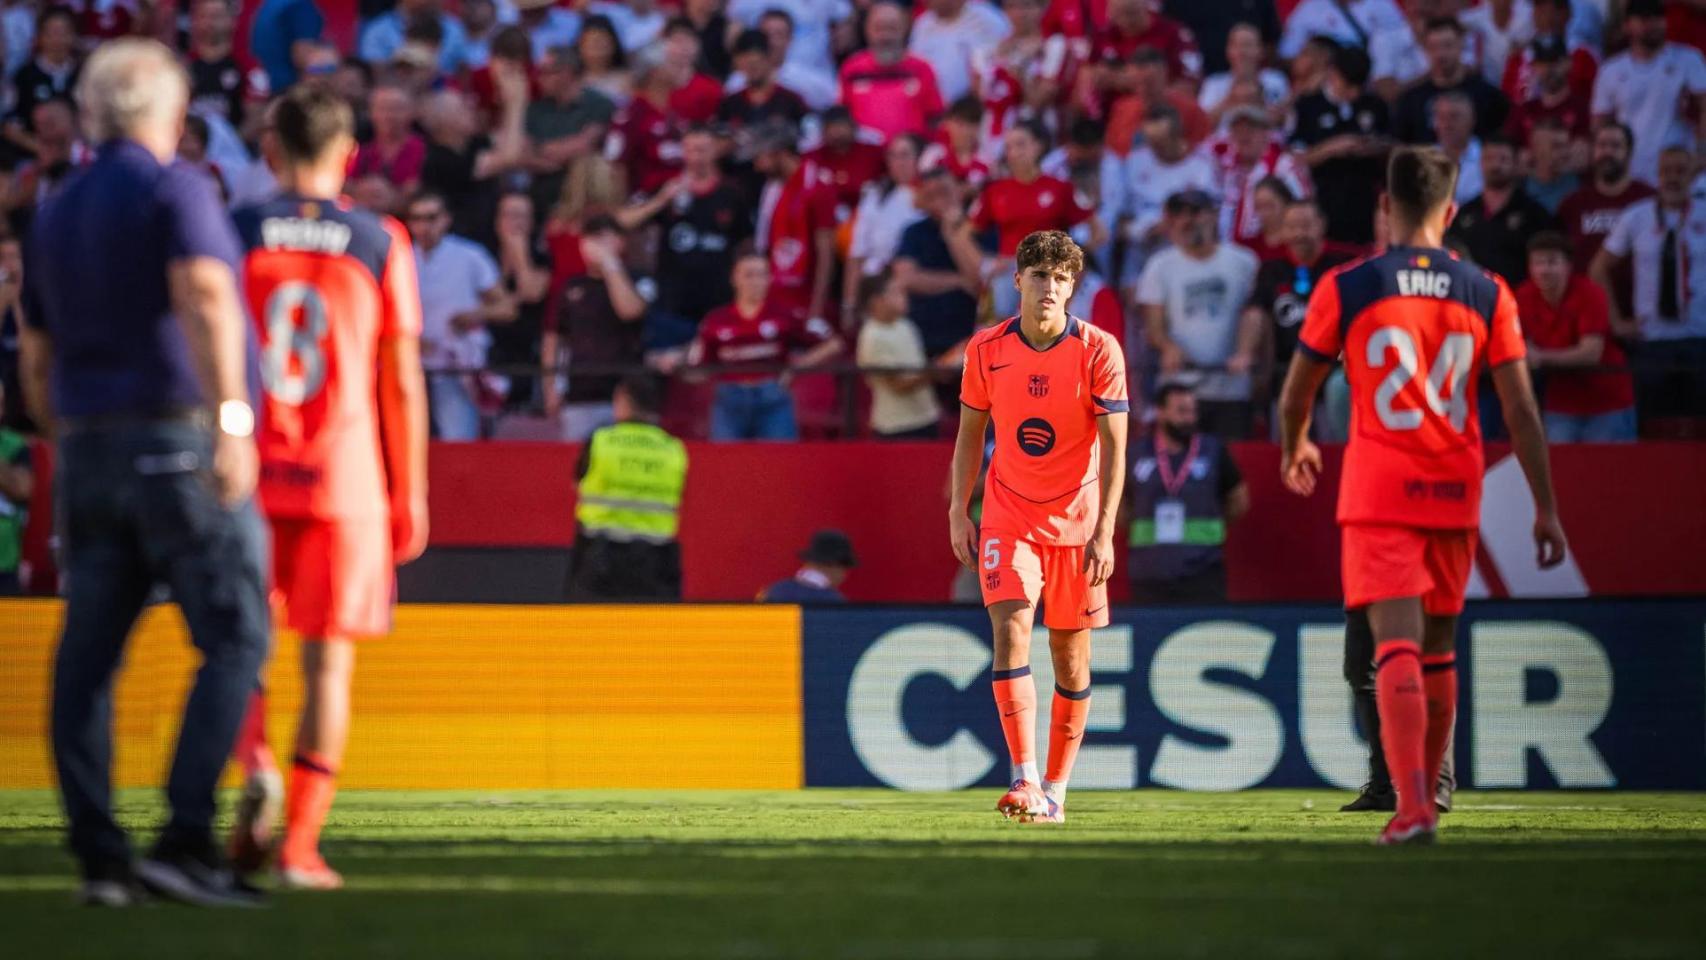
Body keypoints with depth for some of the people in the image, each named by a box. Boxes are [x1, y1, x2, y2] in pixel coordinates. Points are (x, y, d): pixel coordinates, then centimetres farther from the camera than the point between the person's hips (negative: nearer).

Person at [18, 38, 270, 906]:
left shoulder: (56, 216, 16)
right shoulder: (175, 191, -4)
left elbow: (35, 361, 21)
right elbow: (204, 298, -21)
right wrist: (230, 418, -28)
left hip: (89, 447, 7)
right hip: (178, 443, -7)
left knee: (88, 656, 5)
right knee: (235, 639, -4)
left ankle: (99, 858, 2)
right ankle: (184, 842, -14)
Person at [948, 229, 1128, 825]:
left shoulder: (1098, 352, -9)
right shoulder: (987, 349, -2)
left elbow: (1114, 447, -10)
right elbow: (970, 433, 9)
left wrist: (1104, 532, -17)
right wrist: (958, 512, 3)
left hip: (1076, 524, -1)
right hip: (1008, 518, 1)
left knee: (1070, 658, 4)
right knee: (1011, 631, -18)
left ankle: (1055, 790, 17)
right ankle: (1025, 781, -23)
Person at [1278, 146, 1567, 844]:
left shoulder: (1345, 288, -3)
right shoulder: (1487, 294, 1)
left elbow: (1296, 393, 5)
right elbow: (1521, 410, -1)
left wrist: (1295, 448, 27)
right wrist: (1546, 510, 3)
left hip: (1378, 494, -3)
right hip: (1455, 495, 3)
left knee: (1397, 647, -10)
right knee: (1438, 648, 18)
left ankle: (1413, 807, -24)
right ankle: (1427, 791, 29)